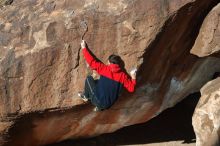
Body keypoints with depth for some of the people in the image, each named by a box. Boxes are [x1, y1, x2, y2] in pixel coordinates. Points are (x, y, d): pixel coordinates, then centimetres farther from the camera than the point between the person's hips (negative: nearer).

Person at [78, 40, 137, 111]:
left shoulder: (105, 69, -13)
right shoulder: (123, 75, -4)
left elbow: (92, 61, -10)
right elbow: (131, 88, -2)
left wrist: (84, 48, 1)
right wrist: (133, 78, 11)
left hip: (99, 101, -4)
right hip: (108, 104, 5)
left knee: (89, 78, 11)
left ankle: (85, 96, 32)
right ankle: (99, 106, 25)